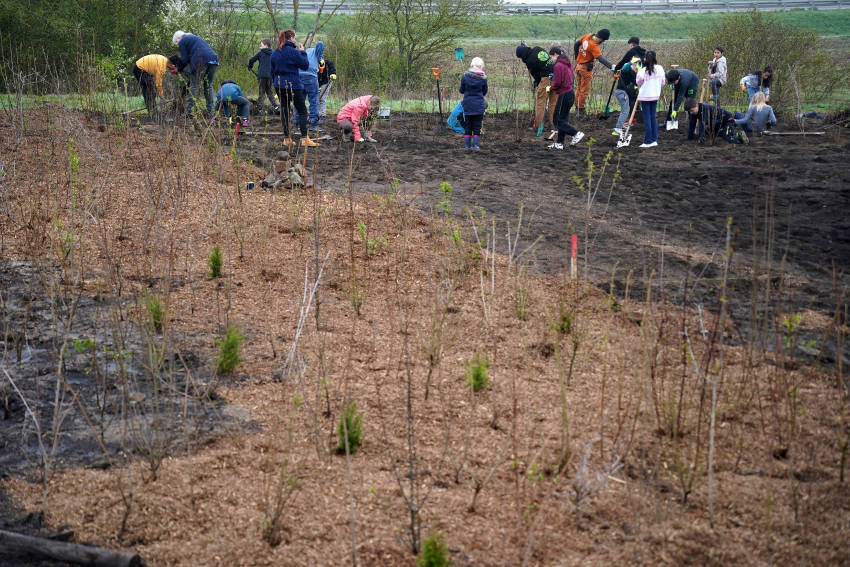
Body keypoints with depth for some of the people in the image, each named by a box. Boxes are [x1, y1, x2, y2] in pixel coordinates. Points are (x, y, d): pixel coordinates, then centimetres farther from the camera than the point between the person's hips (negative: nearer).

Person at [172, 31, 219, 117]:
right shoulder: (194, 37, 35)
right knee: (208, 86, 13)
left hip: (201, 61, -7)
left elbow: (184, 59, 4)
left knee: (194, 86, -3)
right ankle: (210, 112, 9)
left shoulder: (182, 42, 10)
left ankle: (189, 112, -9)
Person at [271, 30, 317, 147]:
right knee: (302, 111, -1)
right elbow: (305, 65, -7)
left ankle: (286, 138, 11)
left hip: (279, 86, 6)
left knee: (284, 110, 11)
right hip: (293, 85, -6)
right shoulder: (293, 52, -13)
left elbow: (272, 71, 14)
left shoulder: (275, 53, 8)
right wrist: (303, 52, 5)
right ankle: (304, 138, -8)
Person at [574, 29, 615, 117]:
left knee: (578, 88, 16)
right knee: (584, 90, 1)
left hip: (578, 65, 8)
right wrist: (611, 66, -45)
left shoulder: (587, 36, -3)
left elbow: (576, 45, 9)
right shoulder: (594, 46, -25)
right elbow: (601, 59, -35)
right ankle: (581, 110, 5)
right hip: (586, 68, -8)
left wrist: (577, 58, 19)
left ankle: (577, 109, 24)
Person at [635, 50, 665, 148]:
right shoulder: (660, 69, -4)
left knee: (647, 118, 0)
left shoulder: (642, 71, -16)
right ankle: (654, 140, 14)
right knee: (653, 117, 13)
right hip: (655, 96, 4)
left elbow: (639, 83, -1)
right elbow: (663, 82, 6)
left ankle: (648, 141, 1)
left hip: (645, 96, -4)